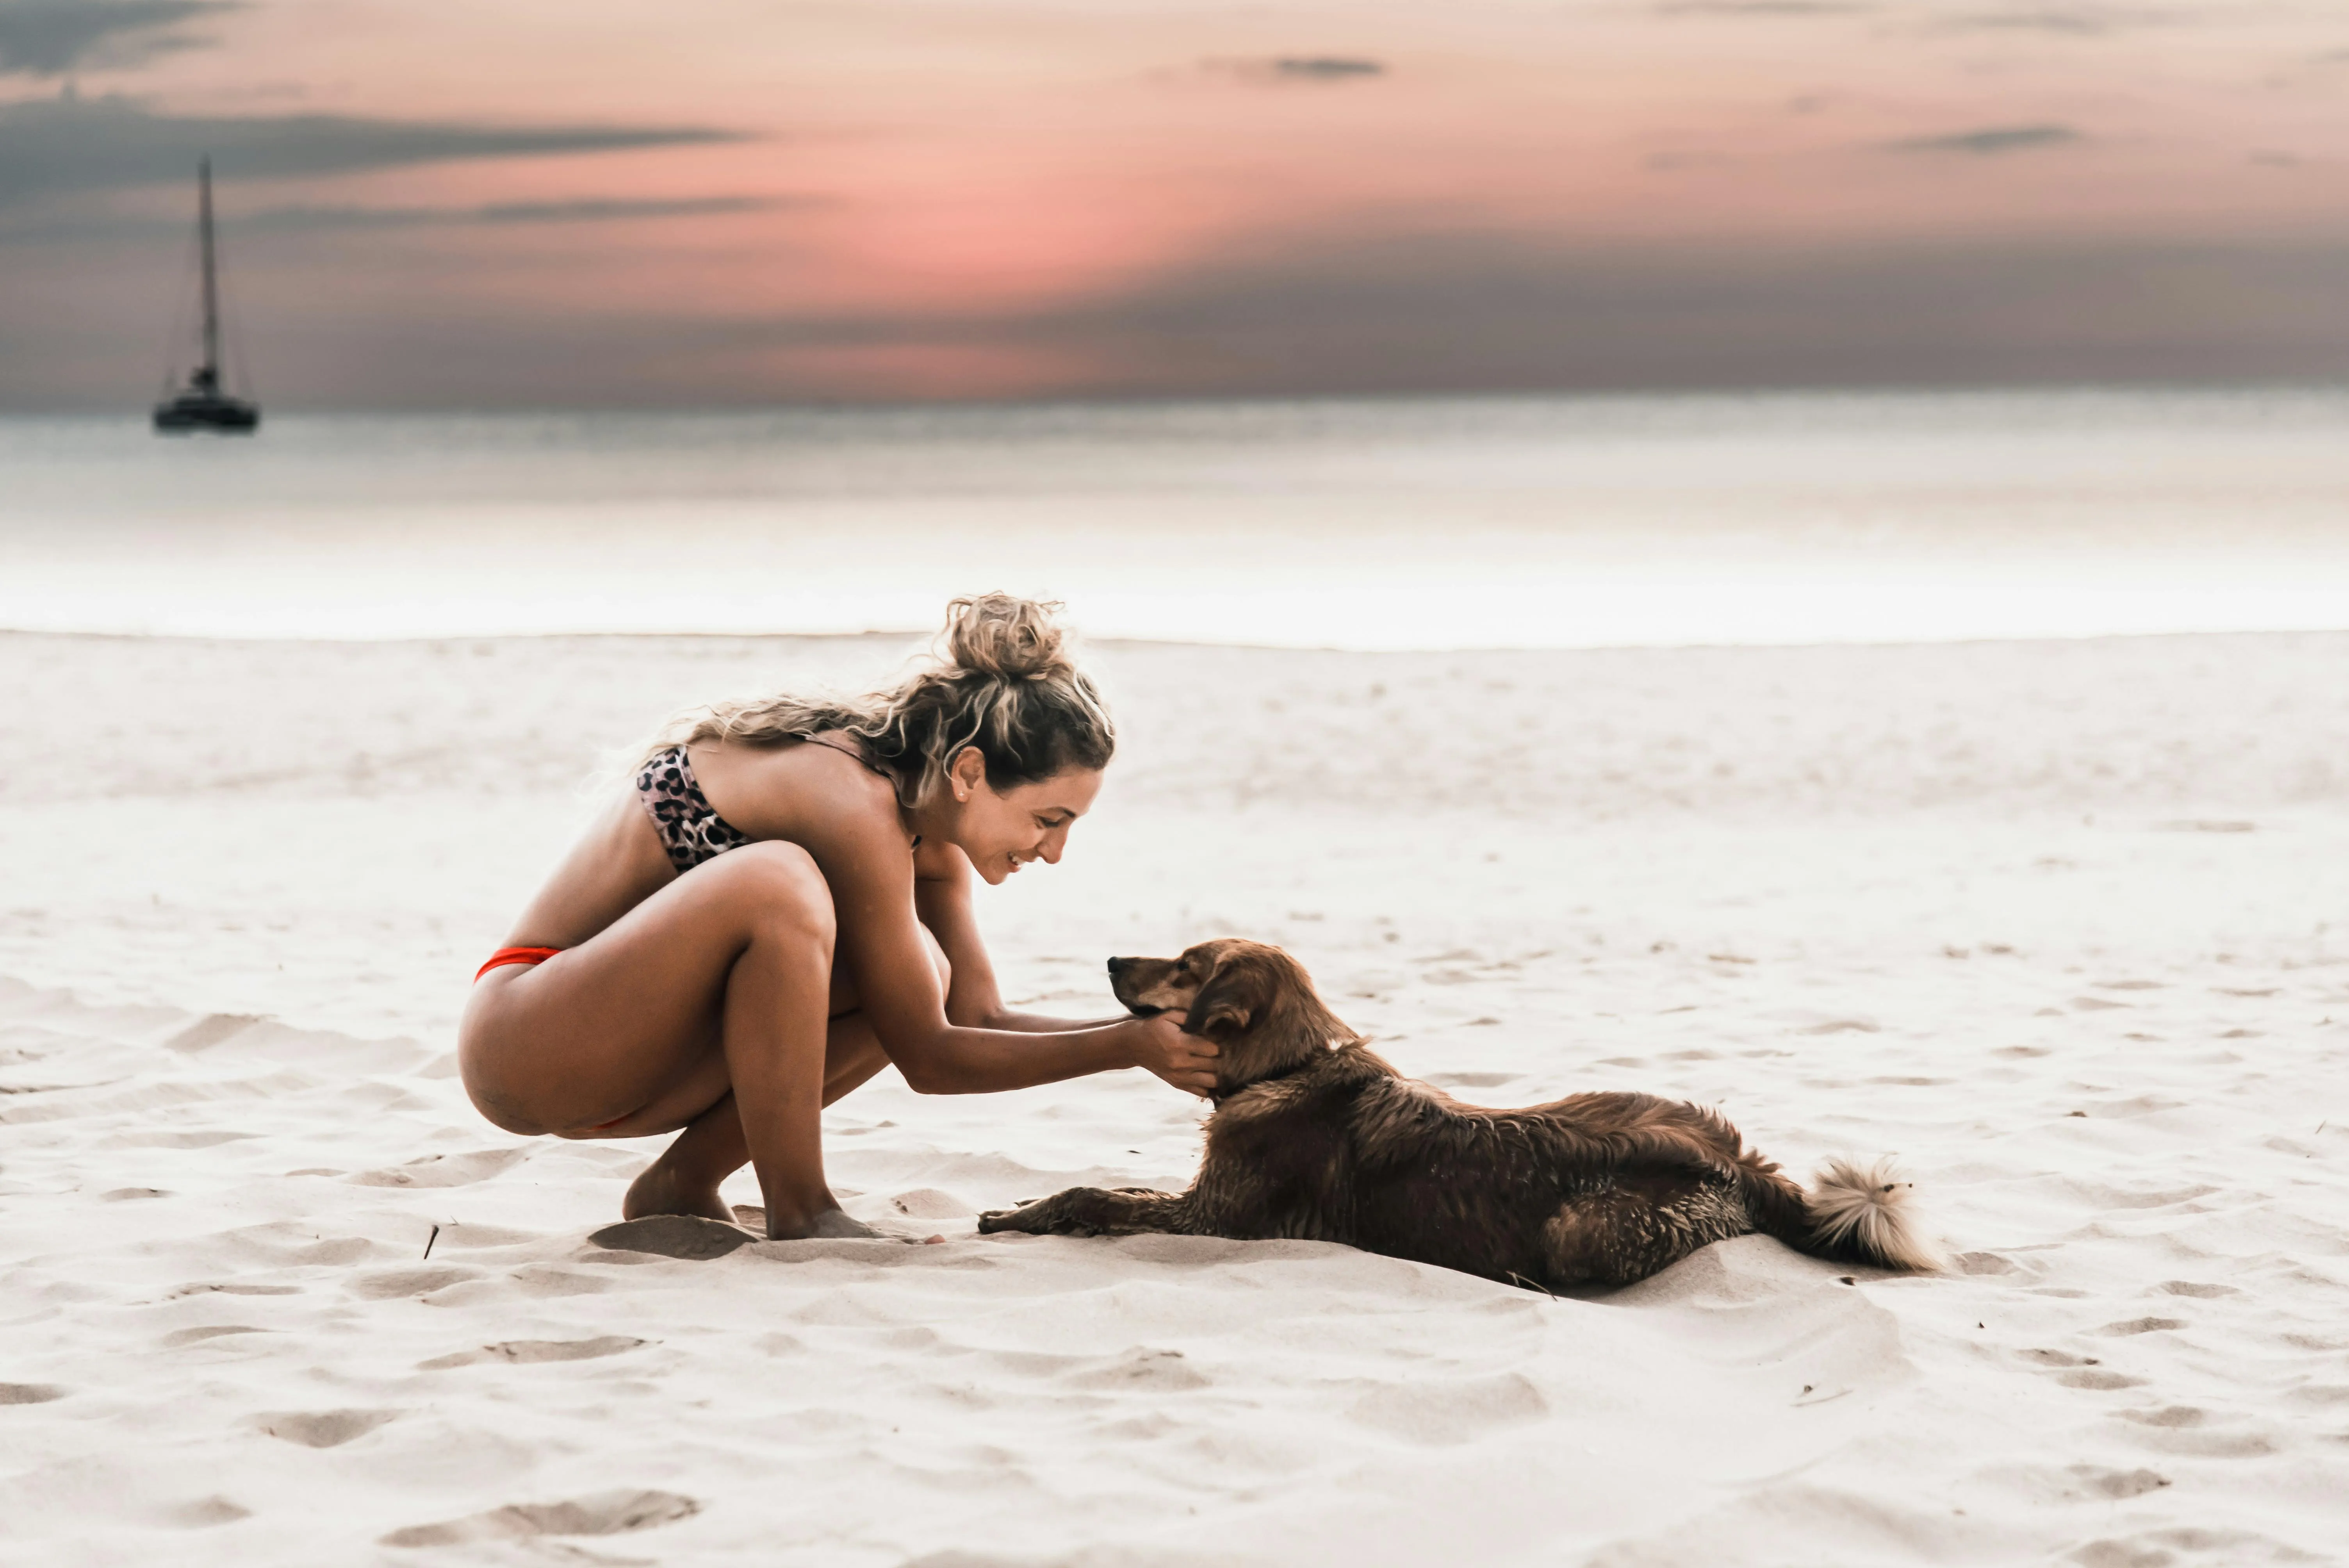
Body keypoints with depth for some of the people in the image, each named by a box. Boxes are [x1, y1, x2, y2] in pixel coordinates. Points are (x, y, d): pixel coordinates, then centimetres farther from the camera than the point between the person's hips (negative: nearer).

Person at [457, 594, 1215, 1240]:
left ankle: (682, 1187, 1)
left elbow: (981, 1020, 7)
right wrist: (1130, 1047, -18)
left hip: (617, 1055, 9)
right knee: (777, 883, -32)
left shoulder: (929, 830, 3)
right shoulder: (854, 802, -24)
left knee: (918, 972, -2)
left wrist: (1156, 1029, -3)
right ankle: (800, 1214, -21)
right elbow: (927, 1057, -19)